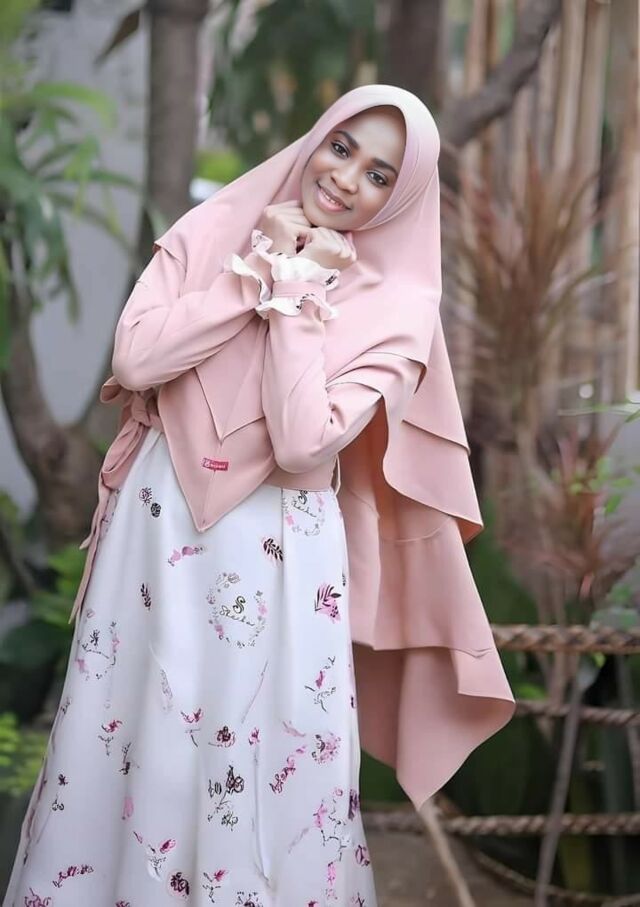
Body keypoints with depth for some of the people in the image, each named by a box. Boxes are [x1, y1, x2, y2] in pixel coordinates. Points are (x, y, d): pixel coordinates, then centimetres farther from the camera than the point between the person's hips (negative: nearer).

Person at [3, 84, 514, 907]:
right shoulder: (214, 230, 2)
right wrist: (259, 272, -12)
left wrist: (296, 290, -14)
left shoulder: (397, 306, -5)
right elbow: (134, 357, -12)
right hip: (154, 524, 3)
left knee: (256, 772, 6)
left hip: (274, 557, -2)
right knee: (121, 740, 12)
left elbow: (304, 445, -17)